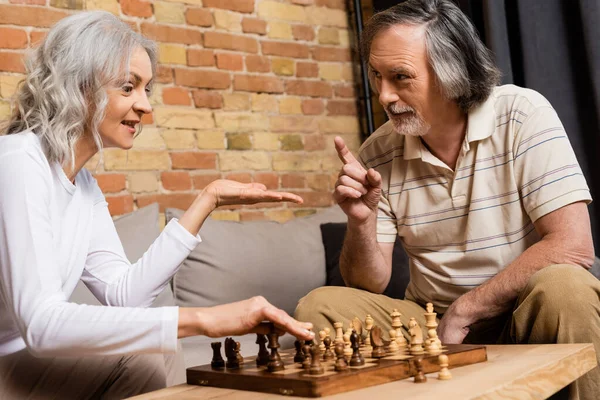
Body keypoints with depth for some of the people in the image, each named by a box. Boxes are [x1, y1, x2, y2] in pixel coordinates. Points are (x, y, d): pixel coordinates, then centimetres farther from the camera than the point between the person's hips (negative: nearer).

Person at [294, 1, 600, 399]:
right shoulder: (377, 154, -4)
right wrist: (361, 221, -22)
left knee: (565, 289, -34)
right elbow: (370, 285, -1)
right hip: (430, 320, 3)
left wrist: (462, 310, -17)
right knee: (319, 307, -17)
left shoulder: (522, 115, -13)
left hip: (521, 317, -2)